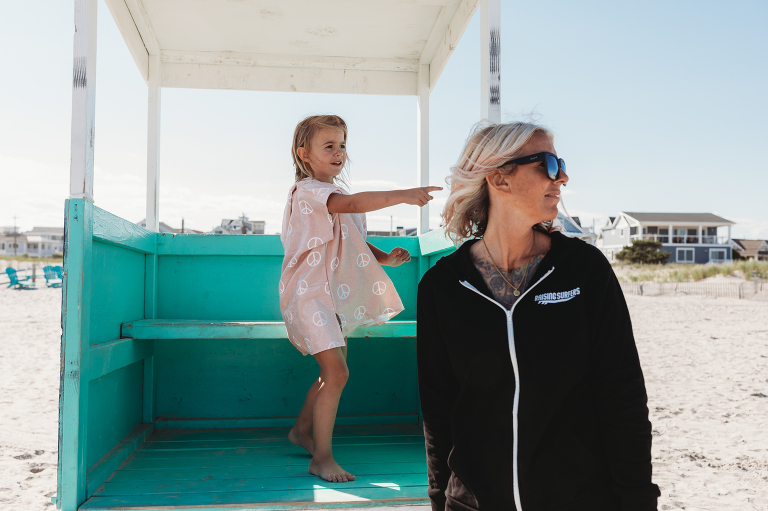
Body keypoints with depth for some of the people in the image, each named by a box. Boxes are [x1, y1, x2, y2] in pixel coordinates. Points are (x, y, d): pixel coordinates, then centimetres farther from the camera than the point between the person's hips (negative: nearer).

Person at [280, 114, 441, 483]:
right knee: (337, 372, -16)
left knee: (332, 371, 17)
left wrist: (385, 258, 0)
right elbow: (352, 203, -33)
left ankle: (302, 430, 37)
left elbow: (354, 242, 19)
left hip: (334, 294, 10)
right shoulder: (307, 190, -14)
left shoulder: (334, 194, 17)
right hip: (308, 292, -10)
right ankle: (322, 457, -4)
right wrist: (402, 196, -40)